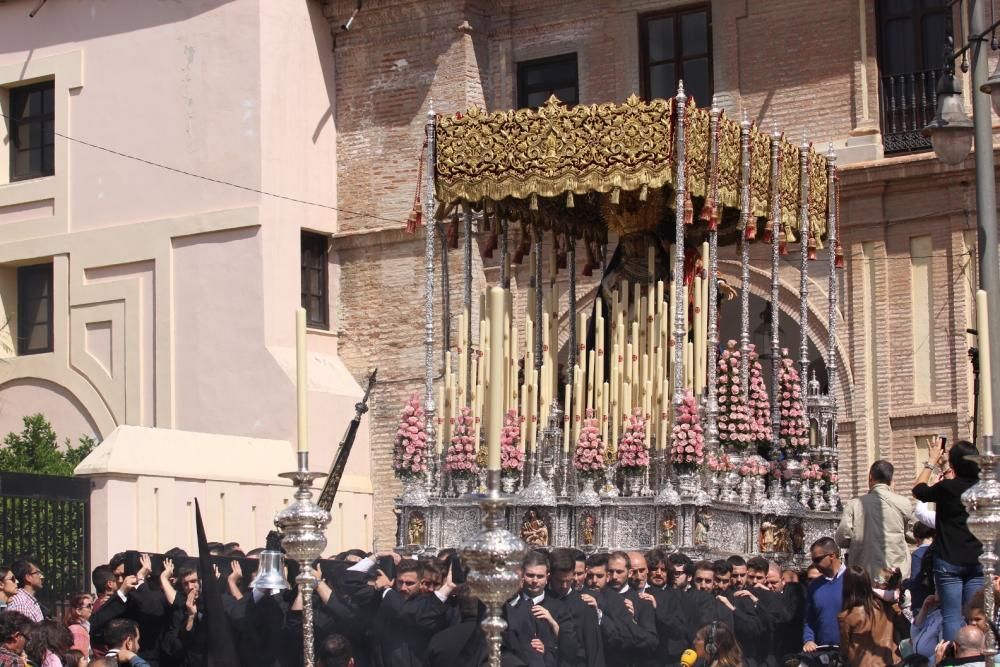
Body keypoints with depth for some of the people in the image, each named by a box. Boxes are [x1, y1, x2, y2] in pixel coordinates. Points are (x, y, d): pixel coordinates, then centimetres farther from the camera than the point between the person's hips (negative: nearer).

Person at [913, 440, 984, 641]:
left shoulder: (947, 488, -12)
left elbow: (918, 490, 8)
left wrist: (931, 464, 19)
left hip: (949, 561, -4)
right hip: (977, 561, 4)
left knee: (952, 617, -2)